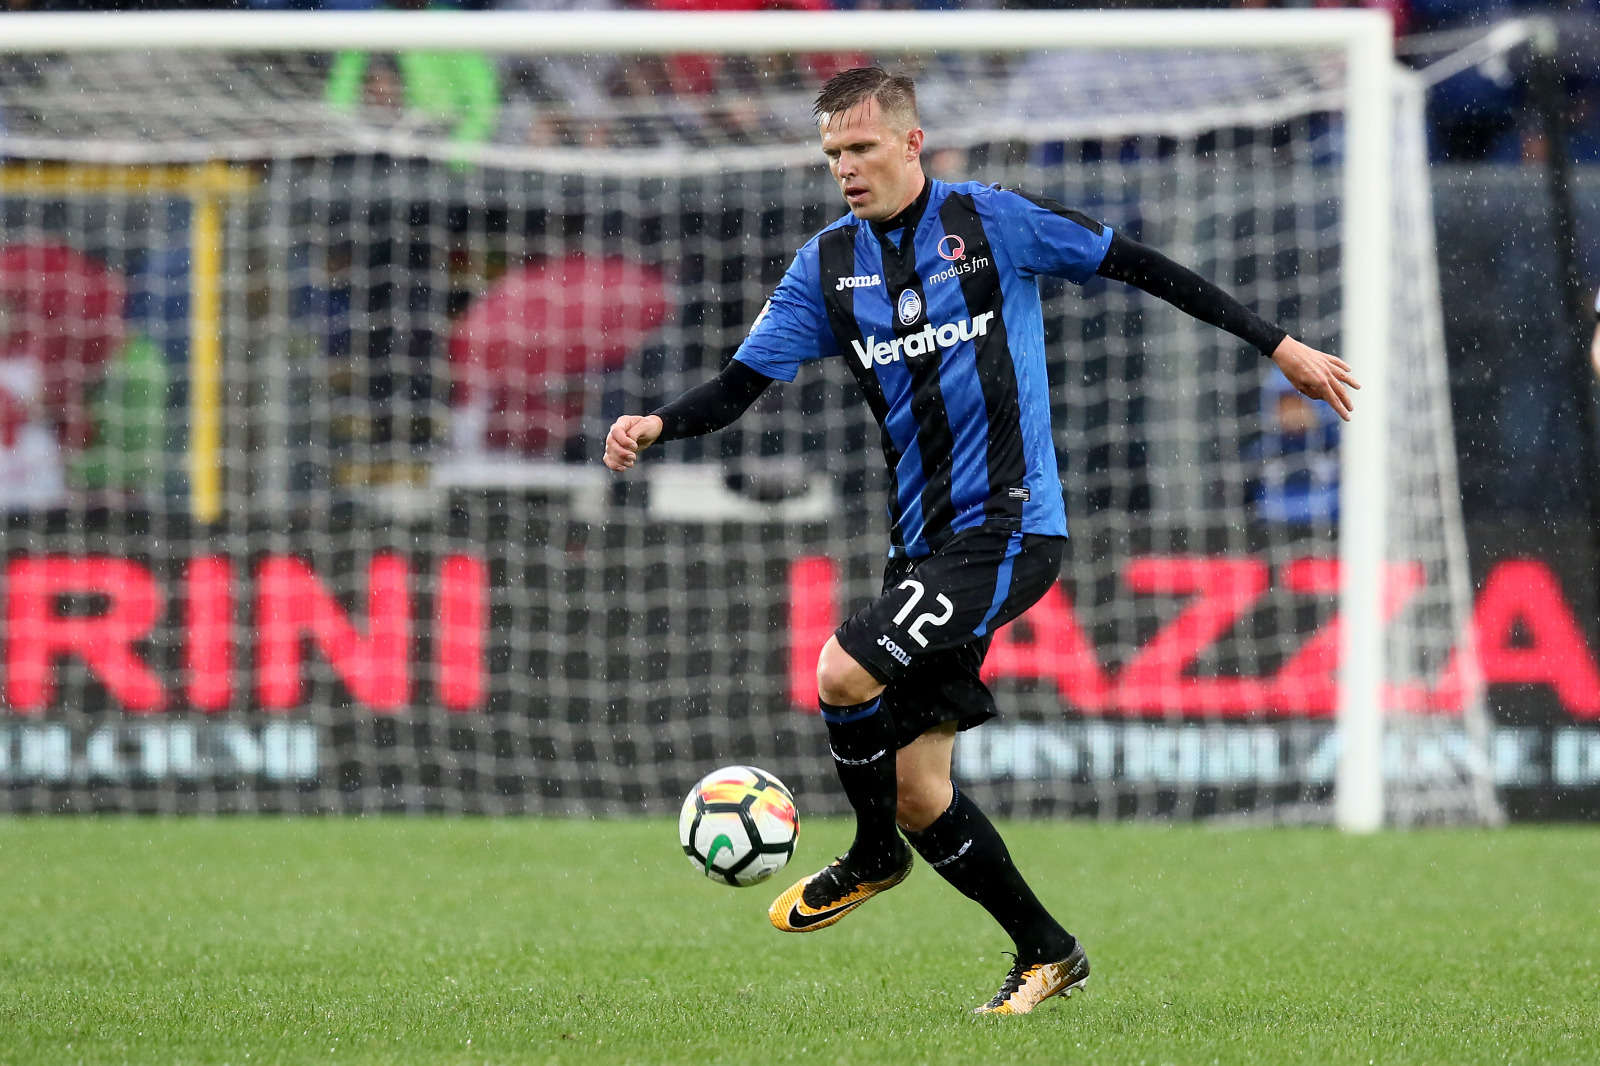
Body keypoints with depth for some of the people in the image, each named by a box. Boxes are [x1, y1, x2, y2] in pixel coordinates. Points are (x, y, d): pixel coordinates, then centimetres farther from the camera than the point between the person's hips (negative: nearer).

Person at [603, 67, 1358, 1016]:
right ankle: (1046, 952, 19)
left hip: (1009, 528, -6)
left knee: (844, 673, -24)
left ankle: (874, 856, 3)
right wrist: (659, 425, -17)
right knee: (915, 789, 2)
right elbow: (743, 382, 4)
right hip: (924, 544, 6)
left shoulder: (994, 222, -4)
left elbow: (1141, 268, 2)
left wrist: (1280, 347, 3)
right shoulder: (828, 266, 8)